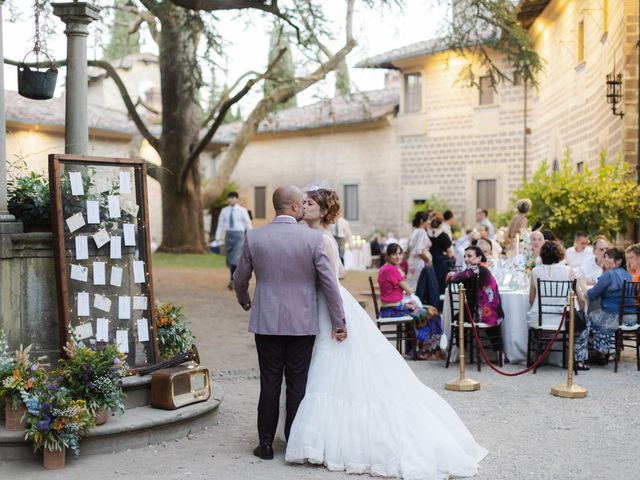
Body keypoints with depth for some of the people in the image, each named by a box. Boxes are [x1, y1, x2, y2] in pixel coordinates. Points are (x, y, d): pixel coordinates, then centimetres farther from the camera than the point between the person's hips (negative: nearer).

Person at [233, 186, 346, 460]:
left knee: (269, 384, 9)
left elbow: (240, 278, 8)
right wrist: (338, 321, -1)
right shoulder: (313, 238, -9)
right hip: (303, 323, -1)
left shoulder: (254, 237, -3)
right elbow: (329, 282, -9)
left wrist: (244, 301, 28)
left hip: (267, 322, 1)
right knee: (298, 384, 9)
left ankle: (266, 445, 16)